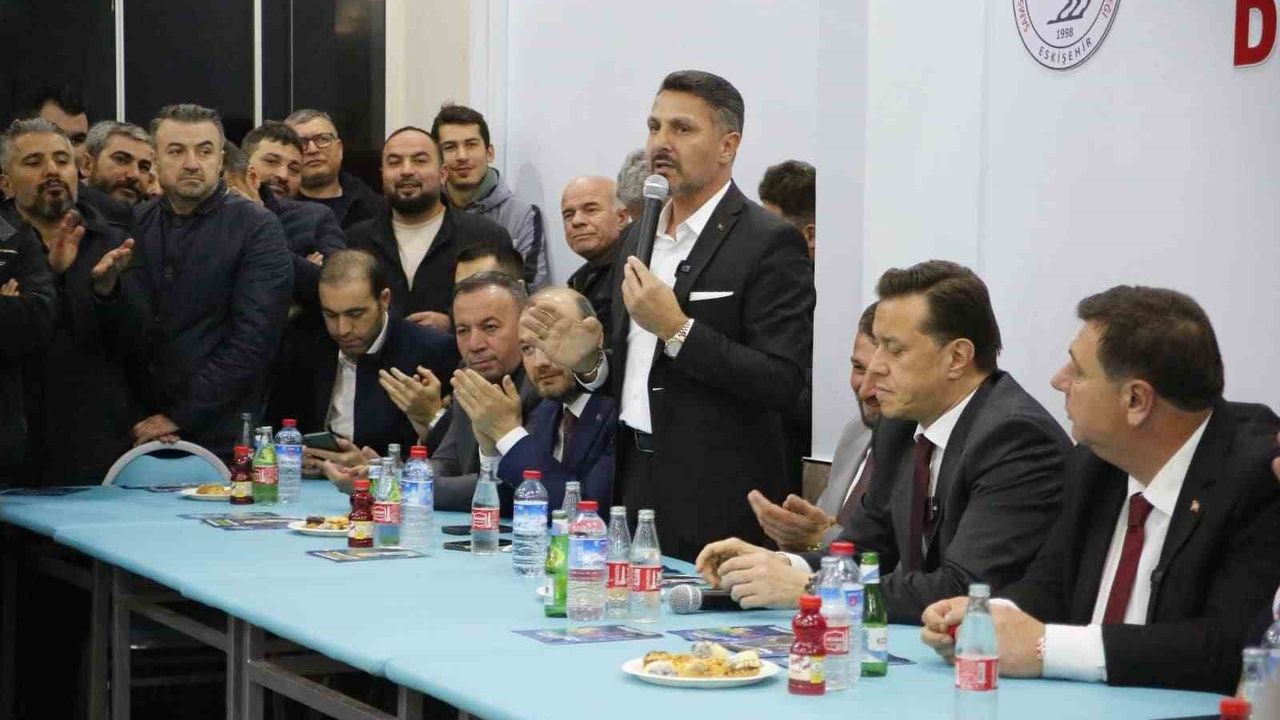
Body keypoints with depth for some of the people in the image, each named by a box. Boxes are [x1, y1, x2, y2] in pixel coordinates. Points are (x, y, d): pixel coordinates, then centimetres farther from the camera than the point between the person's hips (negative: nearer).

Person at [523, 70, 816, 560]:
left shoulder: (769, 243, -9)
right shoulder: (637, 239, 14)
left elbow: (783, 384, -18)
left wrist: (677, 330, -21)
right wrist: (590, 361, 1)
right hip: (634, 488, 7)